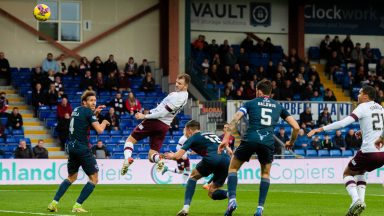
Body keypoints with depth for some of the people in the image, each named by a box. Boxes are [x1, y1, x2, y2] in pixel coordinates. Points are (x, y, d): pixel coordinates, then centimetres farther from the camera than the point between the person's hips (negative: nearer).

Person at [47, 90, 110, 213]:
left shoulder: (77, 110, 15)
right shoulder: (88, 112, -9)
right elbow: (99, 130, -15)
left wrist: (95, 113, 27)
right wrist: (104, 123, 5)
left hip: (71, 147, 8)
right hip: (82, 148, -8)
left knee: (71, 177, 23)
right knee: (94, 179, 0)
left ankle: (54, 203, 13)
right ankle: (78, 205, -7)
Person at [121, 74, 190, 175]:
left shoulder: (177, 97, -21)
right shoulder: (184, 95, 8)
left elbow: (163, 113, -20)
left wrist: (145, 116, -13)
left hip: (154, 121, -8)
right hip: (165, 126, 8)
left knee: (130, 139, 7)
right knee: (152, 155, 10)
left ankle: (127, 158, -18)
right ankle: (159, 160, -23)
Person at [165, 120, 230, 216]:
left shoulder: (193, 138, 17)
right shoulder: (212, 135, 35)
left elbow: (178, 156, 10)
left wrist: (172, 155, 35)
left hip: (212, 158, -5)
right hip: (226, 160, 5)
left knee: (193, 176, 24)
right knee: (212, 193, 18)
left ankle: (186, 207, 8)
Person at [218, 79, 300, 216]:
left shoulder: (251, 103, 15)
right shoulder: (278, 106, 21)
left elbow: (235, 119, -1)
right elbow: (296, 127, 17)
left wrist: (226, 138, -7)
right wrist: (291, 142, 34)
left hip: (250, 139, -2)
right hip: (268, 142, 2)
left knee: (233, 168, 18)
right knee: (265, 174, 23)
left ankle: (232, 199, -3)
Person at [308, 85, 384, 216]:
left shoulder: (363, 107, -6)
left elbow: (343, 122, -17)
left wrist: (321, 129, -16)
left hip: (369, 150, -7)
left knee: (348, 173, 13)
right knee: (360, 172, 30)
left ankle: (356, 200, -10)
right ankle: (360, 200, 12)